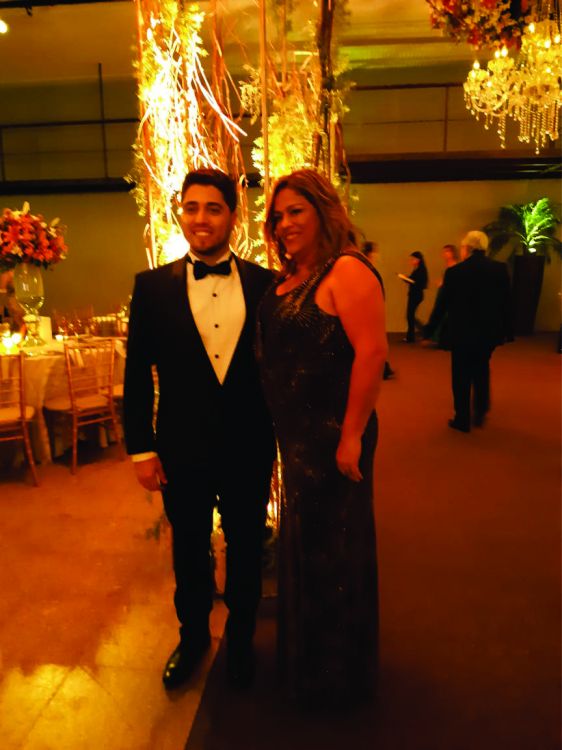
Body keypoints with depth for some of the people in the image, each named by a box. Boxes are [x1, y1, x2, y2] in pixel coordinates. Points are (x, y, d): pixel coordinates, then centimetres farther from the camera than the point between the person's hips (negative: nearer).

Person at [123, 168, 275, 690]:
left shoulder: (265, 284, -3)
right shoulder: (153, 286, -4)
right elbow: (137, 374, -2)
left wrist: (277, 435, 1)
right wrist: (141, 448, -4)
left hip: (248, 450, 0)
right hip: (182, 452, 0)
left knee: (245, 550, 18)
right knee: (189, 553, 19)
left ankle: (240, 641, 44)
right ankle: (192, 637, 46)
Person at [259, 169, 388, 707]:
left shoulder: (346, 271, -16)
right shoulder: (288, 278, 10)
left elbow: (372, 352, -23)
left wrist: (352, 436, -24)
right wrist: (284, 429, 13)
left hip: (332, 435, -9)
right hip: (296, 433, 9)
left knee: (330, 546, 8)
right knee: (301, 538, 22)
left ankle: (336, 670, 34)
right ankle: (304, 652, 46)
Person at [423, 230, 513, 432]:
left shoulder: (454, 272, -12)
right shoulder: (500, 268, -3)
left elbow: (441, 305, -8)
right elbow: (507, 303, 0)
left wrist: (429, 331, 1)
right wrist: (508, 331, 9)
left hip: (463, 333, -3)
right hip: (490, 332, 3)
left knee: (462, 377, 10)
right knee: (482, 370, 24)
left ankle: (462, 420, 17)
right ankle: (480, 412, 23)